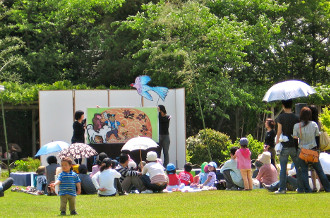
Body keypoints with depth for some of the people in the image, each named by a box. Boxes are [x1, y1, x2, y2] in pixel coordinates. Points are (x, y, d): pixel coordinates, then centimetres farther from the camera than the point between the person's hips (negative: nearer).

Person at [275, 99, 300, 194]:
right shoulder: (296, 118, 3)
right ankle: (300, 187, 8)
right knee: (298, 167, 9)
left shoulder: (281, 117, -4)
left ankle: (282, 188, -3)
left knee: (283, 168, 0)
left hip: (284, 146, -2)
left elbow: (279, 132, -5)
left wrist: (277, 143, 4)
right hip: (294, 145, 2)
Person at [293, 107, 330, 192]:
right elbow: (317, 137, 5)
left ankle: (307, 189, -2)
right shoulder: (314, 124, -2)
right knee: (319, 170, 11)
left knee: (304, 171, 4)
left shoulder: (296, 126, -7)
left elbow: (295, 140, -4)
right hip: (313, 150, 2)